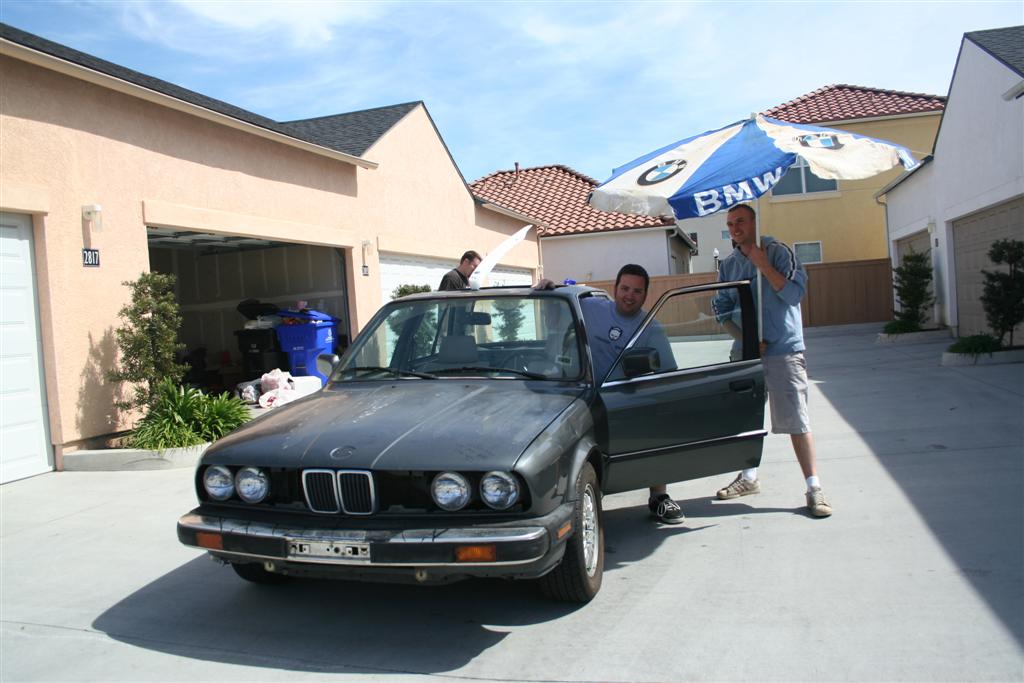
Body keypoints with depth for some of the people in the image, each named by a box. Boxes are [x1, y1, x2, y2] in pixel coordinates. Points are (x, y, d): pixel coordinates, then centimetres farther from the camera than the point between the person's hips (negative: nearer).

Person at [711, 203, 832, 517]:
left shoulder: (778, 252, -5)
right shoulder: (728, 264, 10)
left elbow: (795, 292, -15)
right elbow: (721, 309, 9)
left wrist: (763, 265, -20)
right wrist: (744, 337, -6)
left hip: (783, 350, -6)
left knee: (796, 421, -7)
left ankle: (814, 489, 0)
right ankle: (749, 477, 32)